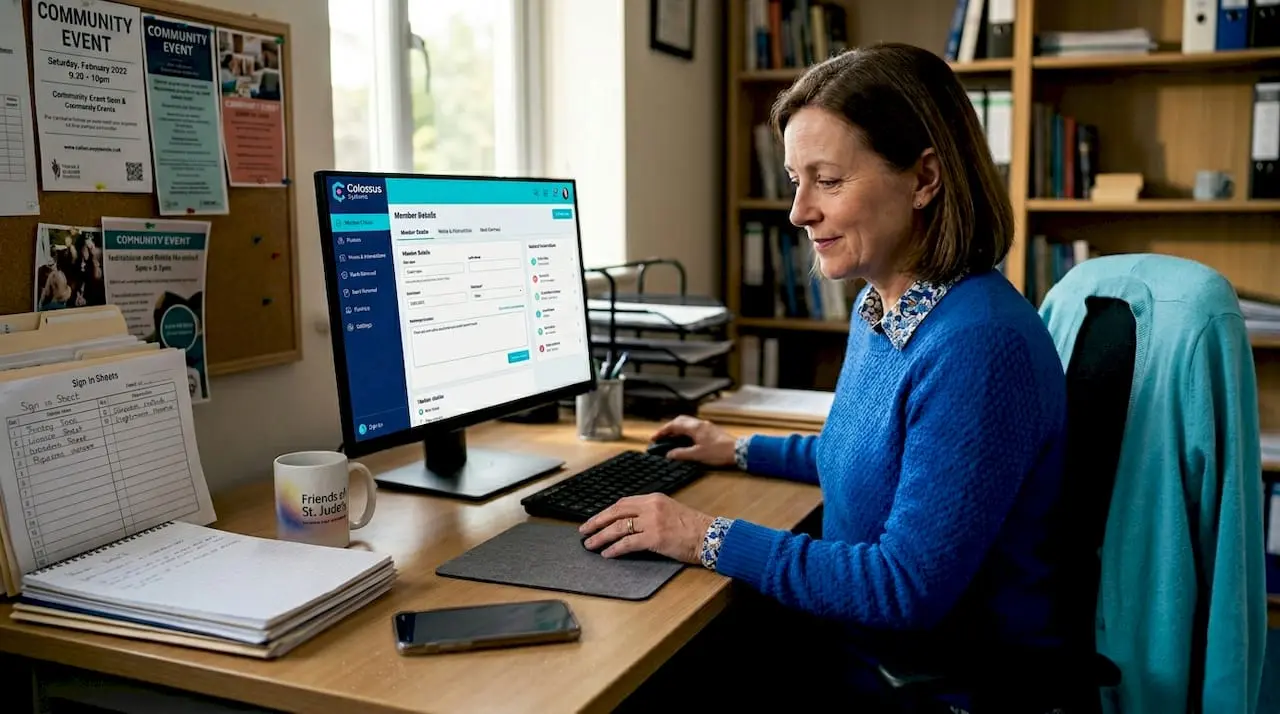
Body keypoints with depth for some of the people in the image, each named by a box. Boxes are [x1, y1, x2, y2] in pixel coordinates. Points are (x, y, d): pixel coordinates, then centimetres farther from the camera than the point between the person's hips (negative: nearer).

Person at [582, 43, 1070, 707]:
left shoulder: (977, 342, -27)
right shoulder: (879, 305, 3)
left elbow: (910, 587, -27)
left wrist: (710, 538, -23)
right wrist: (741, 451, 23)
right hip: (856, 643, 8)